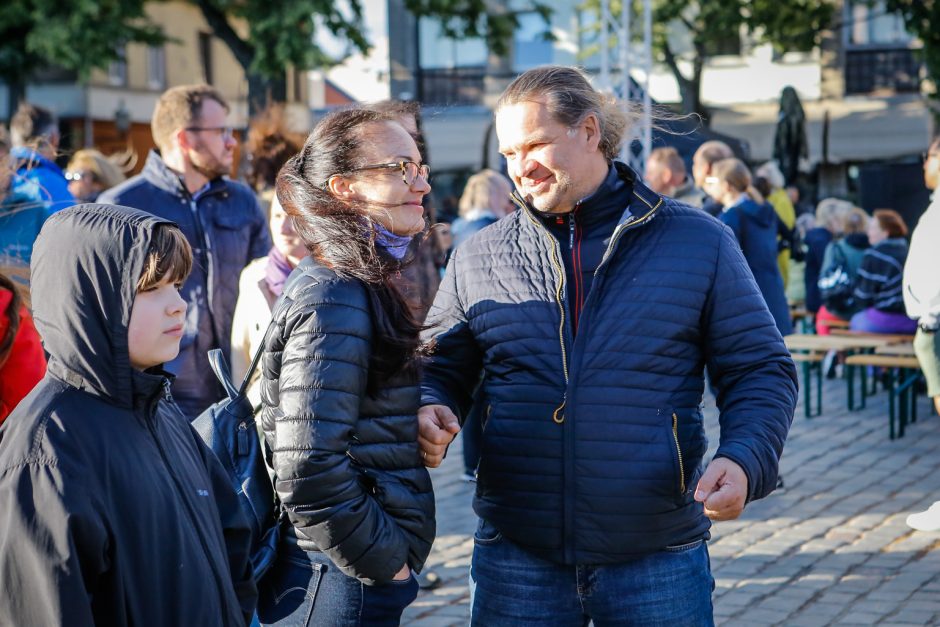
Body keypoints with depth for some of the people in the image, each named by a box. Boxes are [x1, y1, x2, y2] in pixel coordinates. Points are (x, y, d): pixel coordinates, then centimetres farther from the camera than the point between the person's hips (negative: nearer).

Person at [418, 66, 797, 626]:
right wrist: (431, 413, -8)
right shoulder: (478, 259, 7)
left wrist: (744, 460, -14)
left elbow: (761, 371, 4)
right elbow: (441, 369, 15)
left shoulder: (699, 243, 2)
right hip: (516, 559, 2)